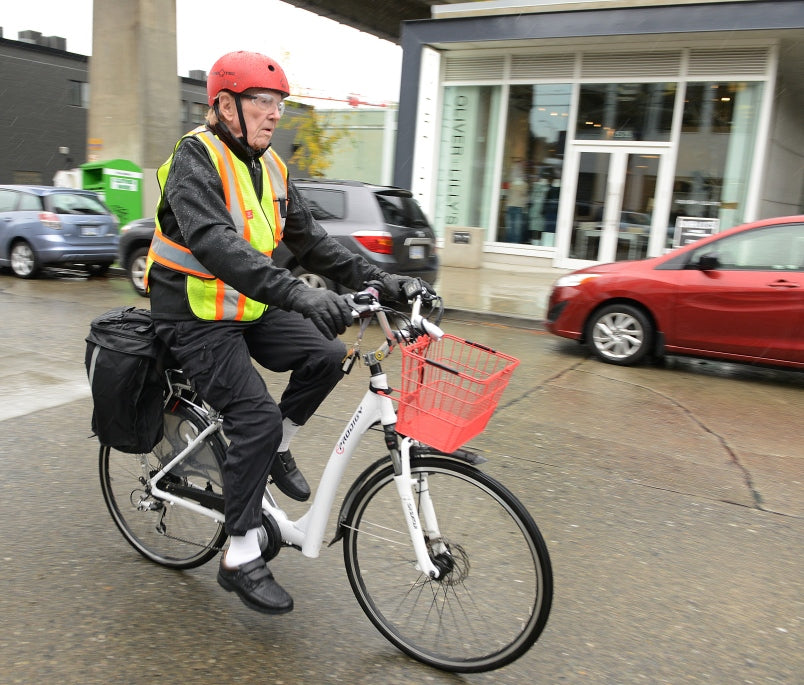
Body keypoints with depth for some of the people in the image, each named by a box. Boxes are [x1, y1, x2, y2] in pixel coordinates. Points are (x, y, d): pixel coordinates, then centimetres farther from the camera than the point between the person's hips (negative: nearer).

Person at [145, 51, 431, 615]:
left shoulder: (269, 166, 8)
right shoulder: (196, 160, -17)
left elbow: (309, 239, 6)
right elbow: (215, 242, -35)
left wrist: (375, 278, -7)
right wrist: (297, 294, -48)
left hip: (249, 308, 7)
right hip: (196, 317, -7)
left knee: (325, 356, -14)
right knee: (255, 417, -17)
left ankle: (276, 447, 11)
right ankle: (241, 558, -2)